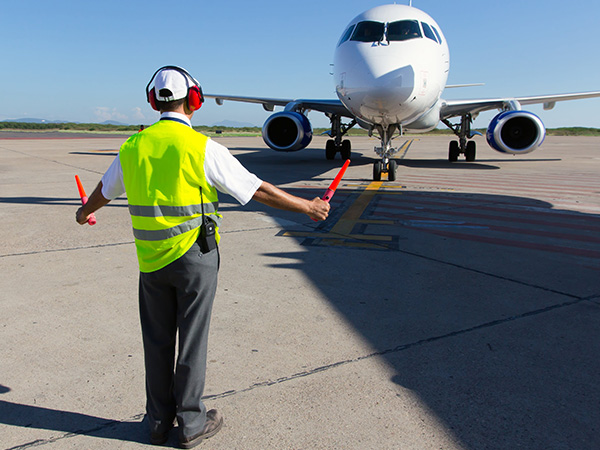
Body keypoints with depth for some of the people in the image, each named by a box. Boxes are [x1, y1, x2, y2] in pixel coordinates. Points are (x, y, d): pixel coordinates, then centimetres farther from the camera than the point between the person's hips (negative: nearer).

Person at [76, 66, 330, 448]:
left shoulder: (133, 147, 2)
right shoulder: (202, 148, -13)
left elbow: (105, 190, 19)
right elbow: (259, 190, -12)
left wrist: (85, 212, 41)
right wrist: (309, 207, -1)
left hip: (152, 259, 5)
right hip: (194, 257, -4)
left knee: (157, 341, 16)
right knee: (192, 339, 8)